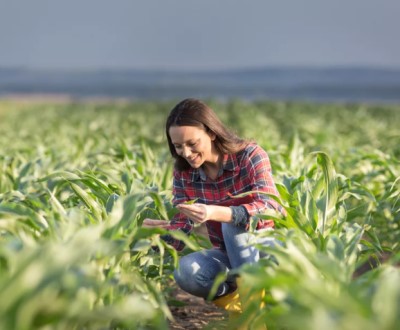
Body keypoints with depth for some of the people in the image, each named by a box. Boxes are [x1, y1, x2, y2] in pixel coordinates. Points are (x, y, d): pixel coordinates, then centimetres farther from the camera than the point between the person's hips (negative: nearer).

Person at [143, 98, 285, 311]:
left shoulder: (249, 155, -17)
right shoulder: (183, 172, -3)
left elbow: (269, 208, -32)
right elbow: (182, 224, -6)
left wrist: (215, 213, -48)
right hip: (229, 255, 3)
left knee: (234, 221, -35)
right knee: (185, 271, -28)